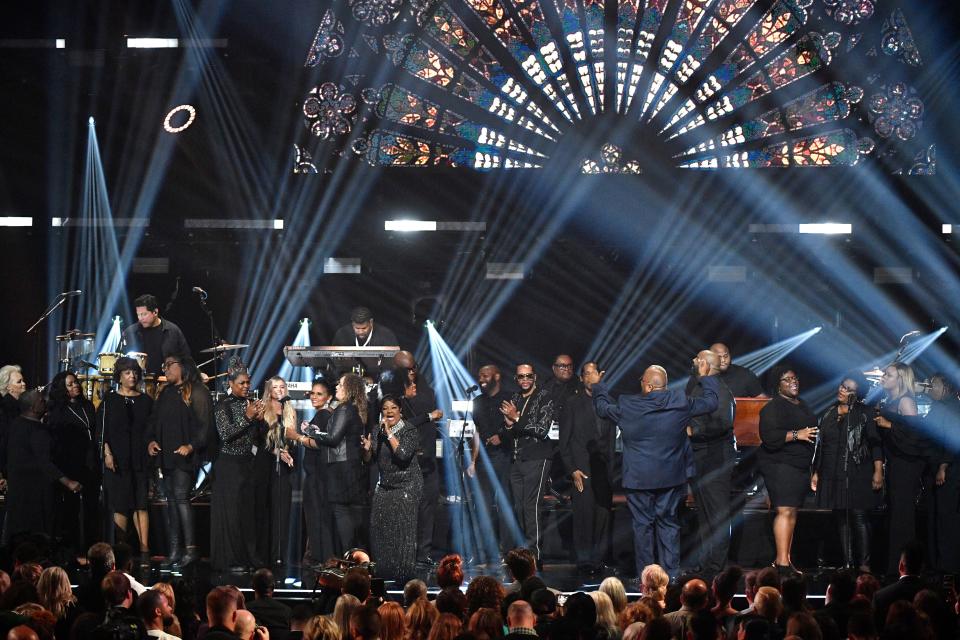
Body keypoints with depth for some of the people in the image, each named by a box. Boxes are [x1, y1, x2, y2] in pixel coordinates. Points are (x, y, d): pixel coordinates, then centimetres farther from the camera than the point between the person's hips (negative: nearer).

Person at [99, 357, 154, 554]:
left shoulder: (146, 401, 11)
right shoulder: (109, 400, 4)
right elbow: (102, 429, 0)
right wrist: (107, 453, -10)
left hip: (141, 459, 2)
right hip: (117, 459, -2)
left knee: (141, 504, -3)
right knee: (120, 504, -2)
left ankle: (144, 547, -6)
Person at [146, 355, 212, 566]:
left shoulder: (197, 393, -5)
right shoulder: (165, 393, 18)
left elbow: (204, 424, -11)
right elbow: (154, 420, 20)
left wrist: (191, 446, -21)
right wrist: (151, 440, 3)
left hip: (184, 456, -7)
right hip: (166, 456, 7)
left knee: (181, 497, -14)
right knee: (171, 500, 6)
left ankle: (190, 549, -12)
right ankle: (174, 550, 7)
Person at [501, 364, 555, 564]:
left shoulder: (544, 399, -2)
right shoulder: (514, 400, 17)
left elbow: (542, 429, -11)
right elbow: (509, 434, 17)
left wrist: (517, 418, -13)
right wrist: (508, 422, -5)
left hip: (537, 459, -6)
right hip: (517, 460, 6)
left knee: (531, 506, -14)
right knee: (519, 507, 3)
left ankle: (534, 553, -14)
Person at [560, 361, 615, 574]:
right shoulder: (573, 403, 3)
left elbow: (612, 438, 14)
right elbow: (564, 440, 2)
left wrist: (611, 465, 4)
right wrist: (572, 469, -6)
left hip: (604, 467, 3)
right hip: (581, 467, -3)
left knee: (603, 514, 0)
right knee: (584, 512, -7)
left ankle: (598, 558, 9)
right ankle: (584, 559, 1)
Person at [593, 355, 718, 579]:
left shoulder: (627, 407, -10)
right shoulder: (680, 403, -7)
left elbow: (603, 408, 9)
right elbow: (710, 402, 6)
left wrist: (598, 386, 28)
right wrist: (705, 376, 22)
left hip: (638, 479, -2)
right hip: (670, 477, 2)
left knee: (642, 526, 6)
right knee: (669, 524, 9)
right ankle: (671, 574, 9)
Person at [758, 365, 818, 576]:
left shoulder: (802, 406, 18)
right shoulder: (773, 408, -9)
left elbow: (812, 430, 30)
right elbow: (769, 436, -21)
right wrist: (796, 434, -23)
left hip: (800, 466, 9)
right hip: (780, 465, -9)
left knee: (792, 512, 7)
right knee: (785, 511, -15)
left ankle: (785, 559, 10)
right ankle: (782, 562, -19)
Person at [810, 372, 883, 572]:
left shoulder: (863, 414, -1)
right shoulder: (829, 414, 14)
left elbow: (876, 443, -5)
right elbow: (820, 445, 19)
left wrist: (878, 471, -13)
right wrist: (816, 472, 18)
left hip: (857, 475, -5)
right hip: (833, 476, 5)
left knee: (858, 518, -7)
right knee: (841, 519, 5)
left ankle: (864, 563, -5)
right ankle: (847, 563, 8)